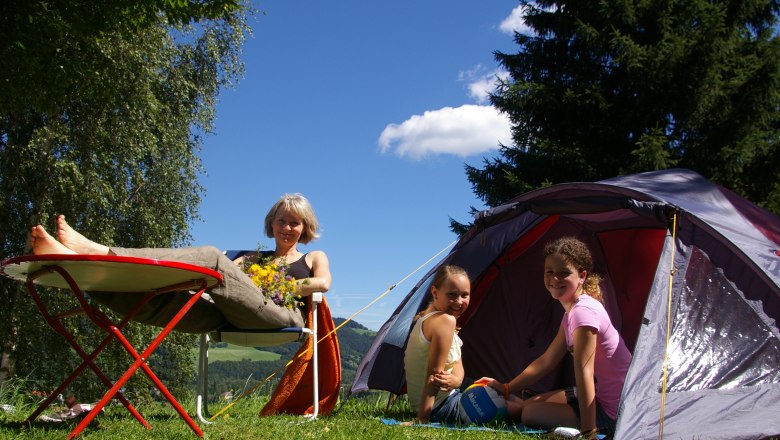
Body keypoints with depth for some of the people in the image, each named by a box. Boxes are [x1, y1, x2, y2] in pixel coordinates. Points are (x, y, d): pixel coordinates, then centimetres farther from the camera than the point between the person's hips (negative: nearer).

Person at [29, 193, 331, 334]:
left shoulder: (313, 258, 29)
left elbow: (323, 283, 4)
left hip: (284, 315, -5)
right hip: (233, 320, 5)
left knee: (211, 257, -27)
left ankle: (98, 252, -36)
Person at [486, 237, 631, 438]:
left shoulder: (584, 311, -24)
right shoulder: (571, 311, 8)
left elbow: (584, 373, -27)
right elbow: (546, 360, 14)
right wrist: (507, 388, 14)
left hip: (614, 412, -9)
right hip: (602, 395, 9)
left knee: (530, 413, -9)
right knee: (529, 404, 14)